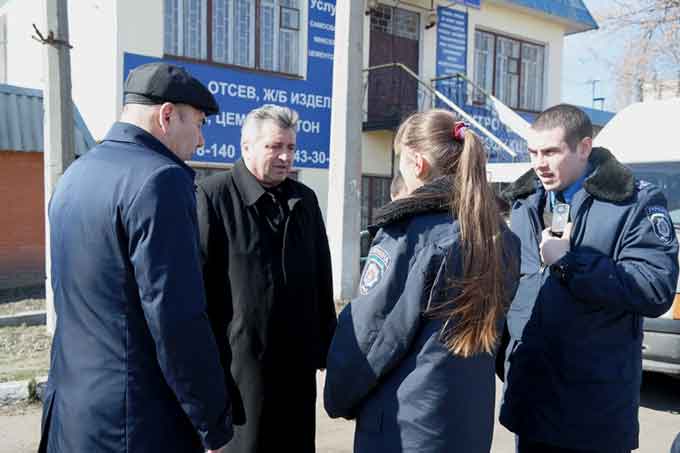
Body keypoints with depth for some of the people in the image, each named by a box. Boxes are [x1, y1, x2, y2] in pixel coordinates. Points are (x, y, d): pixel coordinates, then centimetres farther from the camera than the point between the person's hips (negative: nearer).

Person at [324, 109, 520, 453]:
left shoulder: (409, 231, -19)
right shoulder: (500, 236, 1)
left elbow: (368, 330, -14)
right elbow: (490, 326, 8)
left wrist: (340, 398, 0)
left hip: (406, 425, -6)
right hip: (472, 420, 6)